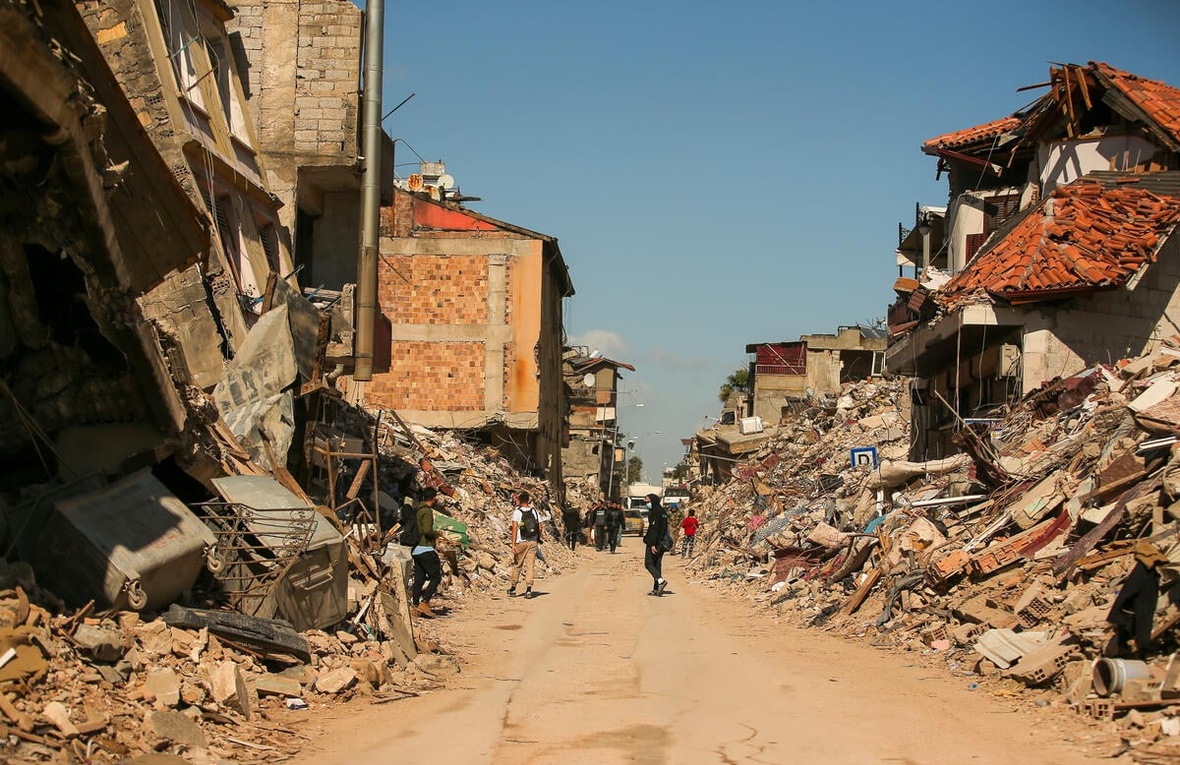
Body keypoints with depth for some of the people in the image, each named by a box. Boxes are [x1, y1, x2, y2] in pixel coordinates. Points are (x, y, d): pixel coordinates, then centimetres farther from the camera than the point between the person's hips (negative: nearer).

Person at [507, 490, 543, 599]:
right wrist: (538, 539, 21)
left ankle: (513, 588, 19)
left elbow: (515, 528, -15)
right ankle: (528, 589, -4)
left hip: (521, 542, -3)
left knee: (517, 565, 10)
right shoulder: (534, 511, 5)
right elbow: (540, 528, 6)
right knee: (530, 566, 3)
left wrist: (513, 544, -16)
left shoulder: (517, 511, -7)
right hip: (533, 542, 3)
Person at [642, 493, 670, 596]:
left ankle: (660, 580, -22)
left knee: (648, 563, -3)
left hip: (654, 542, -9)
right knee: (657, 564, 10)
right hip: (662, 542, 9)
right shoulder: (663, 512, 14)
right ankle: (656, 589, 8)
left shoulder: (654, 512, -14)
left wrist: (652, 544, -22)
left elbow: (653, 529, -20)